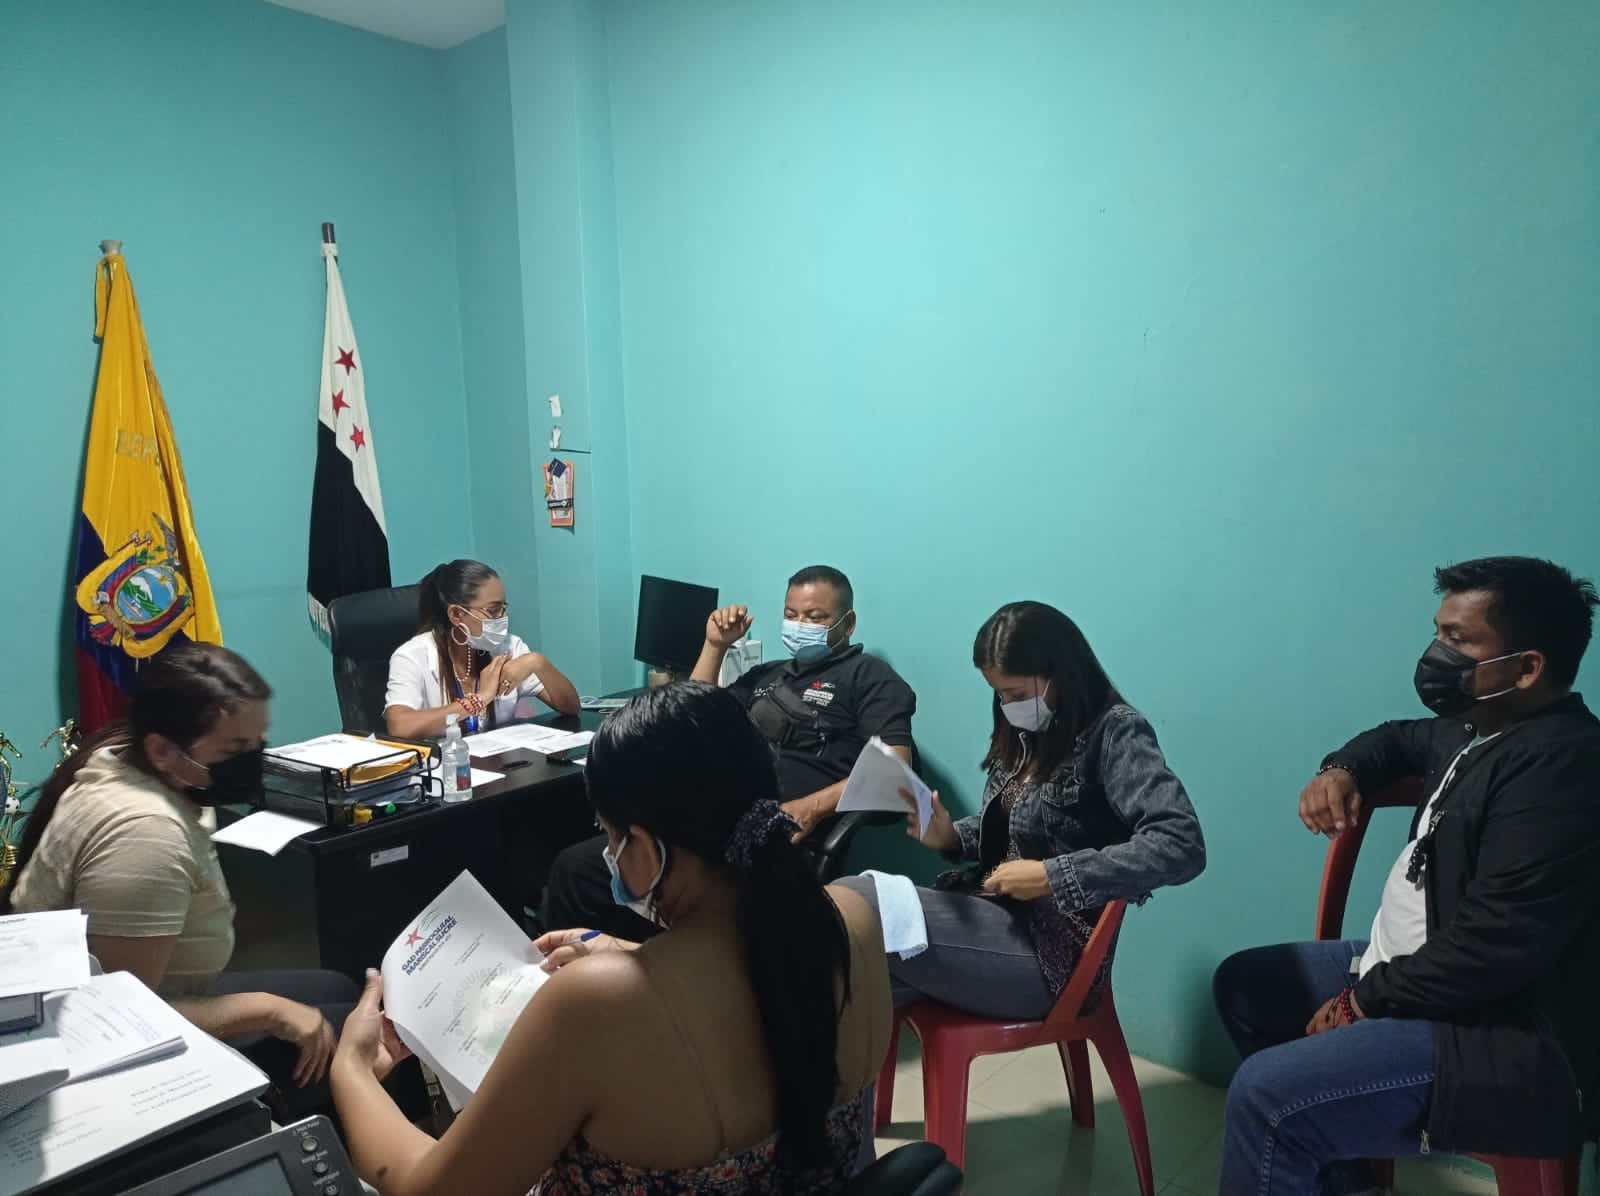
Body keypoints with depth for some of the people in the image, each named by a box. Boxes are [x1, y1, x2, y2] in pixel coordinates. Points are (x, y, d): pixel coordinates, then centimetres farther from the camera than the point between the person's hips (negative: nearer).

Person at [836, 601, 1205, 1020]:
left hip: (1047, 949, -8)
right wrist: (951, 836, -2)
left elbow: (1182, 846, -25)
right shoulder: (1026, 732, 11)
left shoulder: (1116, 732, -12)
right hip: (990, 912, 8)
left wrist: (1052, 876, -26)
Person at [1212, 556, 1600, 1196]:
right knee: (1241, 985, 18)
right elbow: (1399, 738, 30)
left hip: (1498, 1037, -11)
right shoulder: (1480, 727, 7)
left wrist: (1364, 1003, -17)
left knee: (1265, 1093, -25)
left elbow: (1493, 943, -29)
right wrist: (1340, 770, 6)